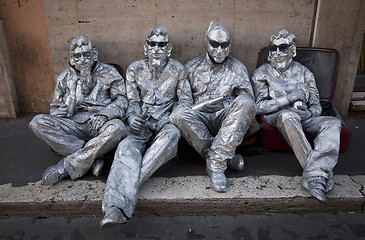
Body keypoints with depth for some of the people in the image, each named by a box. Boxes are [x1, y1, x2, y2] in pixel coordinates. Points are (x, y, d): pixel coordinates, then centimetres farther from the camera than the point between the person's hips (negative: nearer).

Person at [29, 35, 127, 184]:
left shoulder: (108, 73, 10)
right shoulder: (65, 77, 18)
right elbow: (55, 106, 20)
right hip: (74, 124, 3)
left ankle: (66, 166, -28)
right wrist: (58, 112, -5)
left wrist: (104, 115, -18)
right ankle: (93, 158, -26)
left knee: (117, 128, -38)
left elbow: (121, 100, 1)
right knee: (37, 123, -23)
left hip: (99, 124, -2)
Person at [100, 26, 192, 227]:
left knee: (172, 133, -38)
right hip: (141, 121, 0)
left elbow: (185, 100, 9)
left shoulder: (178, 69, 11)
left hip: (166, 119, 0)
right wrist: (133, 117, -14)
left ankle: (126, 183, -38)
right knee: (127, 147, -32)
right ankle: (116, 208, -50)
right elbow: (132, 101, 9)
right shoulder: (135, 69, 13)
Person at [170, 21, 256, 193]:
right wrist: (202, 104, -6)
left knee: (244, 102, -33)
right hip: (200, 118, 0)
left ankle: (216, 165, -36)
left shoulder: (237, 68, 15)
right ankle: (227, 157, -25)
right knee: (178, 114, -34)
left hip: (225, 119, 0)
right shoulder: (192, 67, 15)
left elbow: (249, 98, 11)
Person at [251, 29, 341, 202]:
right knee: (288, 115, -39)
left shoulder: (303, 73, 16)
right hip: (276, 117, -3)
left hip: (303, 118, 4)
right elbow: (259, 106, -3)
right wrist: (288, 99, -13)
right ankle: (323, 173, -41)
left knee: (333, 123, -25)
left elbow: (316, 106, 15)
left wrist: (309, 113, -9)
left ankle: (315, 175, -43)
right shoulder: (262, 73, 8)